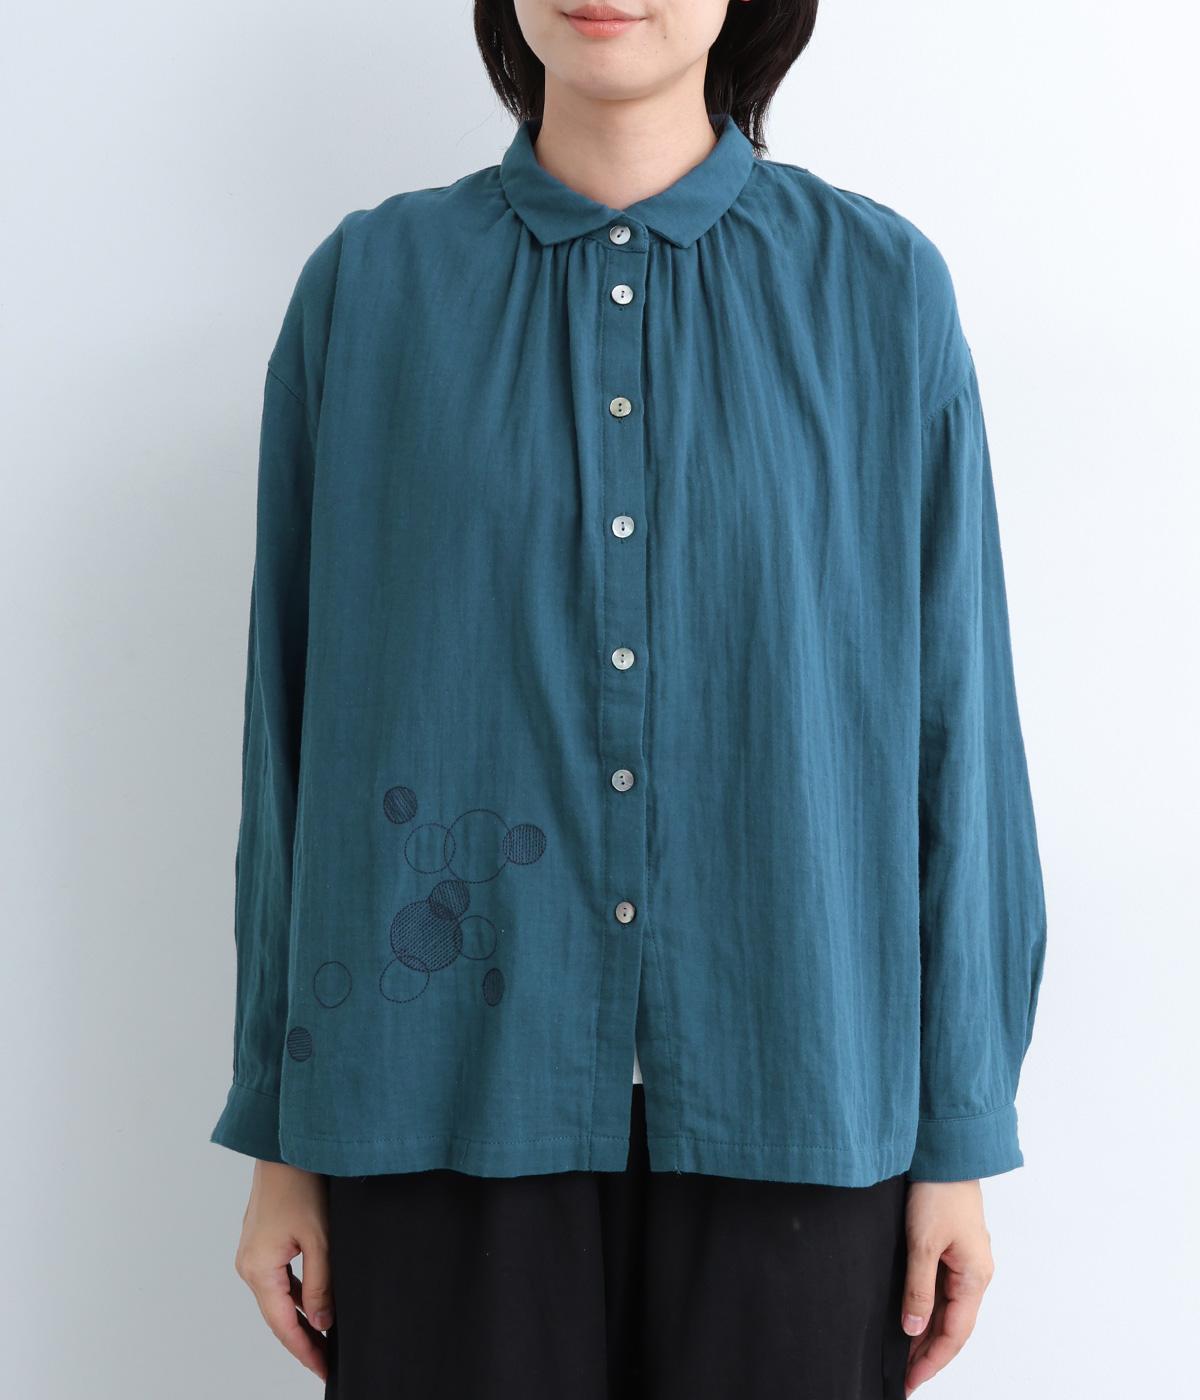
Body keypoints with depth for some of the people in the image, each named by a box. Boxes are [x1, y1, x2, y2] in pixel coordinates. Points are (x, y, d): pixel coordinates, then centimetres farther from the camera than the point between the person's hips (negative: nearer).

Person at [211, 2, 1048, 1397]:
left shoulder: (880, 287, 1)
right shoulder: (368, 286, 2)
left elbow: (952, 721, 2)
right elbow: (297, 719, 4)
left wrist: (961, 1133, 1)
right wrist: (282, 1136, 5)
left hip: (791, 1105, 0)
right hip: (454, 1102, 0)